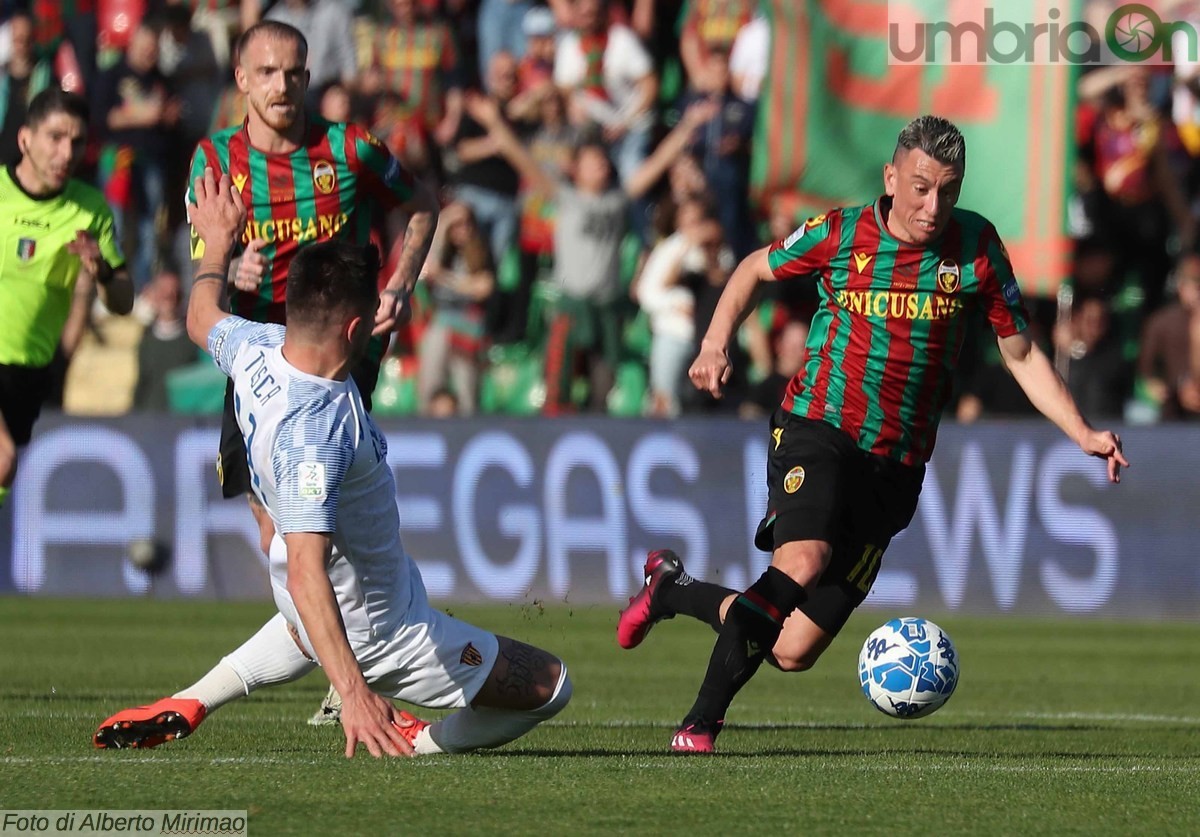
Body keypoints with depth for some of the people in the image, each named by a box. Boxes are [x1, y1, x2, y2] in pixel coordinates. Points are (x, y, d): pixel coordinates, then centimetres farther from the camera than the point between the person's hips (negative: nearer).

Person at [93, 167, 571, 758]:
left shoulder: (258, 349, -14)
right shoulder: (315, 431, -38)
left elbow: (202, 320, 12)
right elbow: (306, 574, -43)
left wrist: (218, 241, 30)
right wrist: (353, 692, -49)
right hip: (376, 631, -8)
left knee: (306, 630, 45)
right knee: (550, 686, 3)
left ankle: (187, 706, 30)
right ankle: (417, 746, 1)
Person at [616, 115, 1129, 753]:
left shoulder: (976, 246, 0)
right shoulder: (841, 234, -3)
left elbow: (1021, 354, 9)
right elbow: (755, 269, 16)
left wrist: (1084, 435, -1)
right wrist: (716, 343, 2)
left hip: (894, 470, 2)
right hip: (817, 431, -2)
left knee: (794, 649, -3)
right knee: (803, 563, -34)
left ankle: (673, 588, 25)